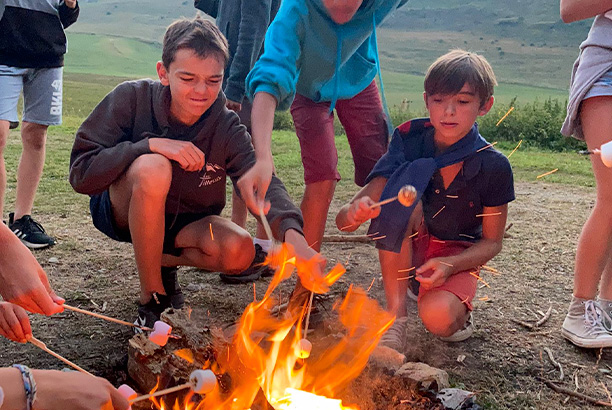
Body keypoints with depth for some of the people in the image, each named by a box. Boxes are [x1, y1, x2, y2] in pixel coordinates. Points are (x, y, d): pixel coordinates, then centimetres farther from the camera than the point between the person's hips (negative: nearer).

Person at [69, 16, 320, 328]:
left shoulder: (226, 128, -14)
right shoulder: (131, 99, -20)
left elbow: (264, 183, -27)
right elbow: (81, 172, -24)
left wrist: (292, 233, -47)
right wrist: (151, 144, -36)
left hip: (183, 223, 3)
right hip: (123, 211, -2)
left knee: (239, 251, -26)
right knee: (153, 168, -35)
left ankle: (164, 262, 8)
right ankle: (152, 297, -18)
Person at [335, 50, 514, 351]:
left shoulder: (494, 166, -15)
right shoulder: (410, 142, -14)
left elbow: (492, 242, -5)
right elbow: (343, 219, -18)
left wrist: (450, 265, -25)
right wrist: (354, 213, -43)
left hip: (458, 255, -1)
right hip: (407, 249, 2)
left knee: (439, 319, -33)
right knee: (406, 185, -30)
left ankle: (458, 307, 8)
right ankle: (395, 315, -23)